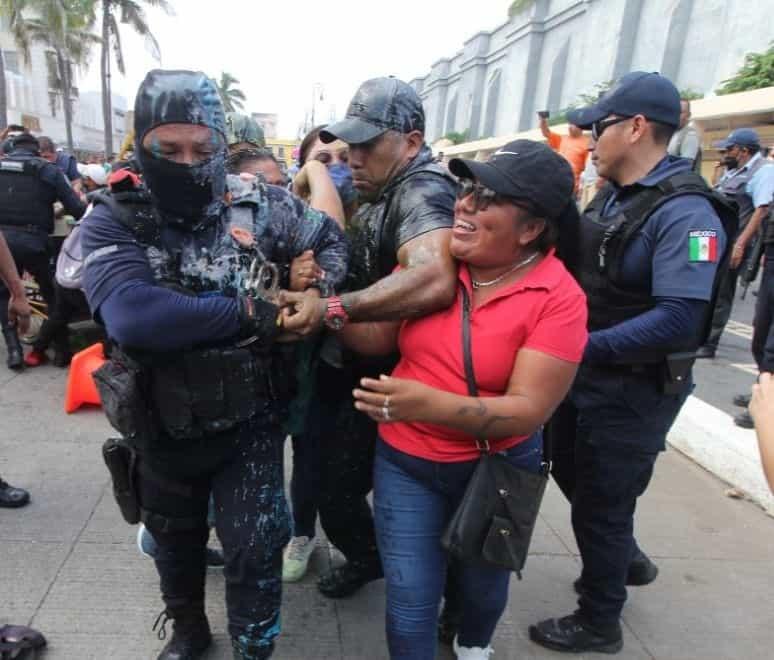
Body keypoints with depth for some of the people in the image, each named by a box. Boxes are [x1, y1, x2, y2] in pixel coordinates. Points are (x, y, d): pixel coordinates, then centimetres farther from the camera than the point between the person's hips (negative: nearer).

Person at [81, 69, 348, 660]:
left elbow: (332, 239, 8)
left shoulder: (262, 208, -9)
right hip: (163, 431, 1)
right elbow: (131, 316, -32)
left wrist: (318, 295, -12)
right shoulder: (114, 222, -14)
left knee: (256, 551, 8)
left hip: (251, 426, -1)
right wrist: (249, 310, -28)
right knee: (176, 541, 25)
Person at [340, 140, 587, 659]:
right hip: (405, 460, 1)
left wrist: (430, 404, -38)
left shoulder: (559, 298, -20)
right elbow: (379, 335, -3)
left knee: (483, 581, 26)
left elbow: (527, 410, -24)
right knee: (409, 602, 7)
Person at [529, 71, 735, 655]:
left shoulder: (685, 213, -22)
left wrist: (584, 346, -32)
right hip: (582, 376, 9)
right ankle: (627, 559, 52)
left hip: (632, 391, -8)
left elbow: (678, 321, -30)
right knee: (574, 478, 24)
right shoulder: (610, 195, 5)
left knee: (600, 505, 8)